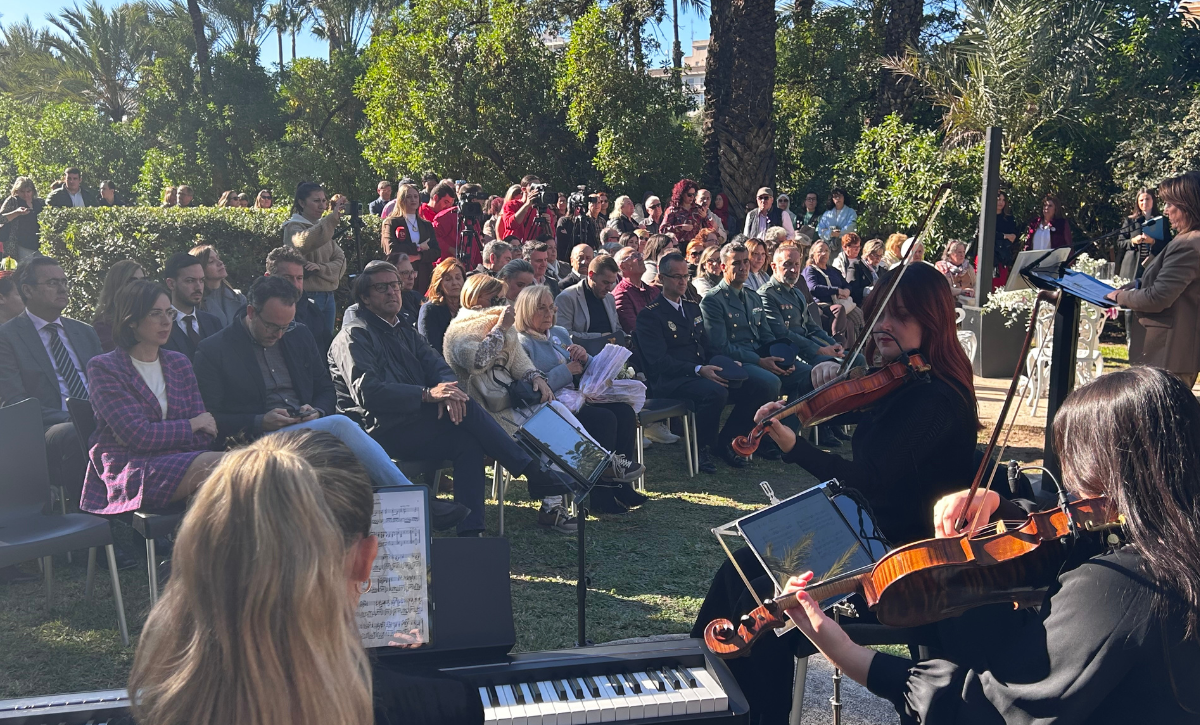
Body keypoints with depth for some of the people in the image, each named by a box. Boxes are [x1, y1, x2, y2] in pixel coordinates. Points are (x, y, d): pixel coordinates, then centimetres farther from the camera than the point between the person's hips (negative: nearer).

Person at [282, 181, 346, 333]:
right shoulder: (294, 227, -5)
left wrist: (320, 268, -14)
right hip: (306, 296, -7)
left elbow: (341, 261, 5)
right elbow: (304, 242, -30)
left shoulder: (323, 228, 16)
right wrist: (332, 219, -38)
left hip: (328, 297, 7)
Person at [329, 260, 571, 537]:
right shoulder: (354, 336, -2)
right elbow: (366, 392, -17)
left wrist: (447, 389, -16)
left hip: (411, 420, 7)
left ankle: (470, 531, -26)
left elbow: (437, 365, 10)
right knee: (467, 408, -25)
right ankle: (533, 472, -20)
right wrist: (428, 394, -24)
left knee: (469, 443, -23)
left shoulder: (404, 332, 25)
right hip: (382, 431, -7)